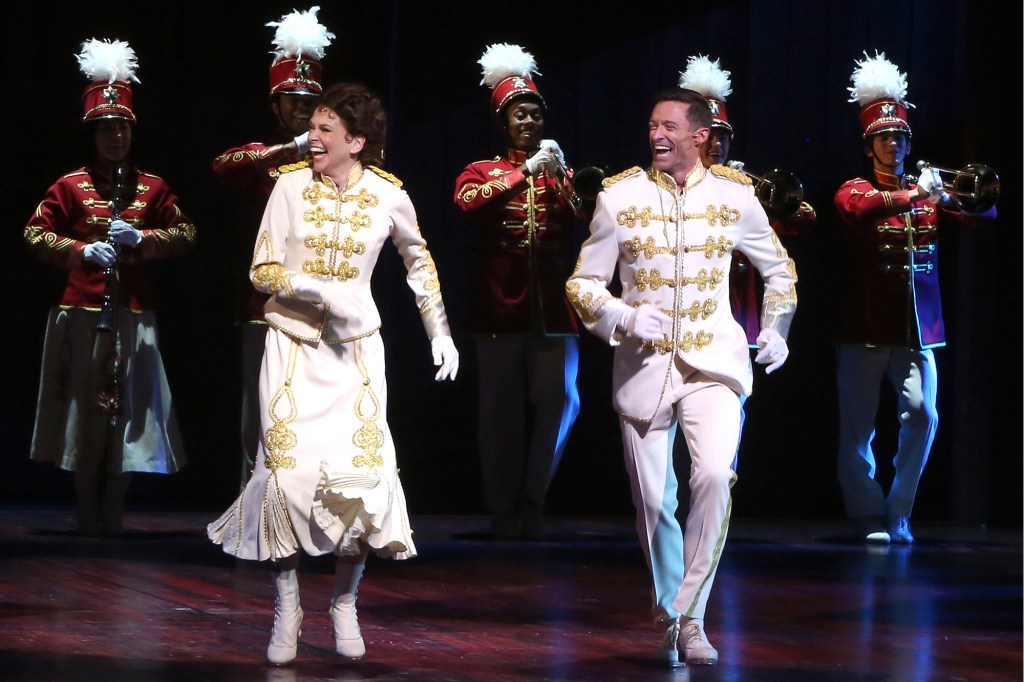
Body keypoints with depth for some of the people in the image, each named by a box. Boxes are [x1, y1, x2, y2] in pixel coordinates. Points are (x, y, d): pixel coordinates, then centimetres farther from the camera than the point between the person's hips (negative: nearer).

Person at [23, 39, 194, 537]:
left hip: (134, 314, 1)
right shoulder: (69, 187, 5)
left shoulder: (152, 188, 9)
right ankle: (87, 513, 7)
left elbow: (185, 234, 8)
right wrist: (84, 251, -10)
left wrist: (141, 239, -9)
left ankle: (112, 513, 7)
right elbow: (35, 234, 4)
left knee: (128, 412, -1)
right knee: (85, 411, -1)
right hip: (83, 311, -1)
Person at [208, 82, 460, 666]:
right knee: (289, 468, -9)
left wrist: (441, 332, 12)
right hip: (293, 342, 0)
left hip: (355, 348, 1)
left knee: (362, 470, -8)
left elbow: (418, 258, 15)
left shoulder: (389, 195, -3)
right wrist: (321, 290, -20)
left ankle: (345, 605, 9)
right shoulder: (293, 185, -5)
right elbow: (263, 270, -4)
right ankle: (288, 608, 4)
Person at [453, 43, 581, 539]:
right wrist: (524, 172, -21)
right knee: (502, 409, -1)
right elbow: (467, 200, -14)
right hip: (501, 306, -2)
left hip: (552, 307, 2)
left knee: (559, 404, -5)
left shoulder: (559, 175, 16)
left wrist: (561, 176, -18)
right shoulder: (483, 171, 9)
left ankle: (533, 506, 6)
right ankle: (503, 512, 7)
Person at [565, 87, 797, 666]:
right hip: (644, 366, 1)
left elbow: (779, 269, 17)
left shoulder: (735, 195, 2)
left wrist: (775, 330, 5)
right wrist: (625, 317, -14)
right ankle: (669, 609, 28)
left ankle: (689, 617, -15)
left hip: (714, 363, -1)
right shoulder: (620, 196, -1)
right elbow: (583, 283, 3)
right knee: (654, 501, 3)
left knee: (715, 475, -23)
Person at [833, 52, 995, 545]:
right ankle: (870, 518, 9)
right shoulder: (855, 189, 2)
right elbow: (857, 206, -22)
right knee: (858, 427, -2)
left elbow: (982, 215, 2)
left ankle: (899, 517, 4)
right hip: (865, 327, -2)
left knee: (922, 415, -8)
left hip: (916, 327, 3)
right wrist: (913, 194, -35)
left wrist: (951, 197, -20)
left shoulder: (929, 195, 12)